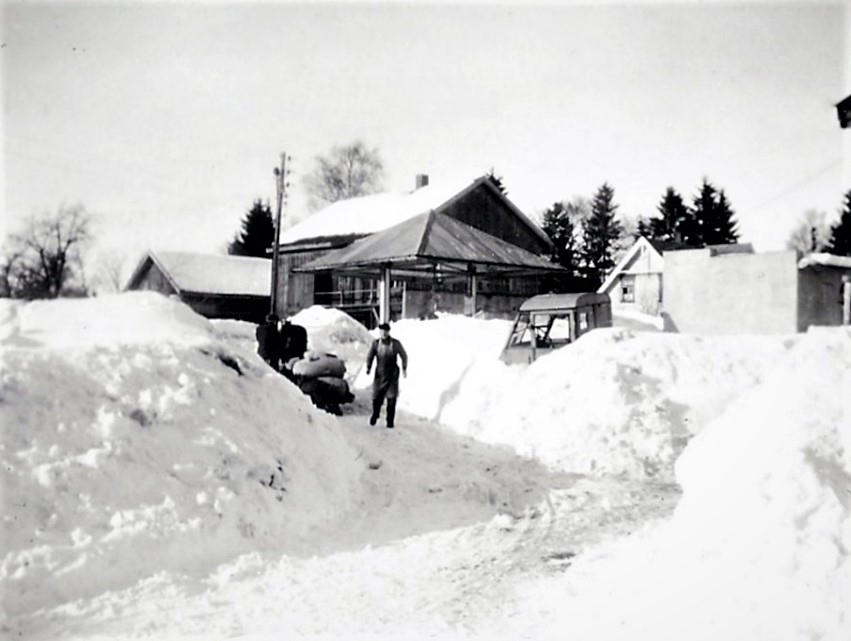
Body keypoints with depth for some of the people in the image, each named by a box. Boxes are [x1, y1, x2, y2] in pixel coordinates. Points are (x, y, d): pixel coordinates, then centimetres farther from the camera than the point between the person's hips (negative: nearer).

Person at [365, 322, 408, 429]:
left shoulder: (395, 344, -7)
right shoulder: (376, 343, -4)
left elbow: (404, 356, 6)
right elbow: (370, 356, -1)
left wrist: (404, 369, 5)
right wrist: (368, 368, -16)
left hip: (392, 374, -1)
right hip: (379, 373, 1)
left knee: (391, 398, -4)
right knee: (377, 397, 3)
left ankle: (390, 421, 5)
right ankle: (375, 414, 30)